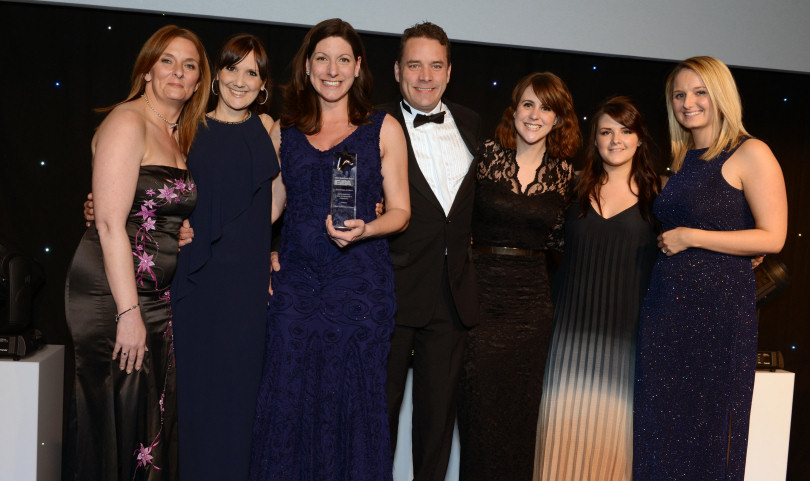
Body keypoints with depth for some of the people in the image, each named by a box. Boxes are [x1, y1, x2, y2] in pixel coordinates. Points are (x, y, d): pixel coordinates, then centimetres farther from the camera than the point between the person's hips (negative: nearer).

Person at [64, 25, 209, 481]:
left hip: (158, 298, 8)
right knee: (114, 423, -1)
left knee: (155, 423, 11)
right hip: (112, 294, -8)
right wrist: (128, 312, -20)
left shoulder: (180, 136, 15)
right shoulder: (128, 122, -9)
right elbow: (110, 224, -17)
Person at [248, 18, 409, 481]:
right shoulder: (283, 131, 12)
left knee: (354, 402, 2)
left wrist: (364, 229, -15)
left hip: (361, 285, -2)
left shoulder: (383, 128, 5)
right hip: (296, 283, 2)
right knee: (288, 401, 3)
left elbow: (400, 210, 3)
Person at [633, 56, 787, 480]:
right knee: (660, 425, 9)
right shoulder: (683, 158, 15)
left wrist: (691, 237, -12)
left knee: (708, 426, 3)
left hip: (720, 306, -6)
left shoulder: (751, 154, -6)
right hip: (666, 303, 6)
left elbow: (773, 238, -13)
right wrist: (666, 242, 7)